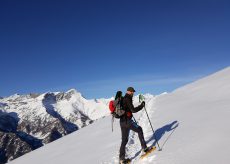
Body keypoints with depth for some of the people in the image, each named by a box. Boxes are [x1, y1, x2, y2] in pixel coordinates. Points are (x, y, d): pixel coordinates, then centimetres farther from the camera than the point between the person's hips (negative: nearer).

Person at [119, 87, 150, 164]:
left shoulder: (123, 99, 14)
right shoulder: (127, 99, -13)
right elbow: (133, 110, -18)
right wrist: (142, 105, -9)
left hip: (122, 121, 8)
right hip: (127, 121, -8)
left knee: (124, 140, 11)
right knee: (139, 130, 13)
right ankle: (144, 148, 18)